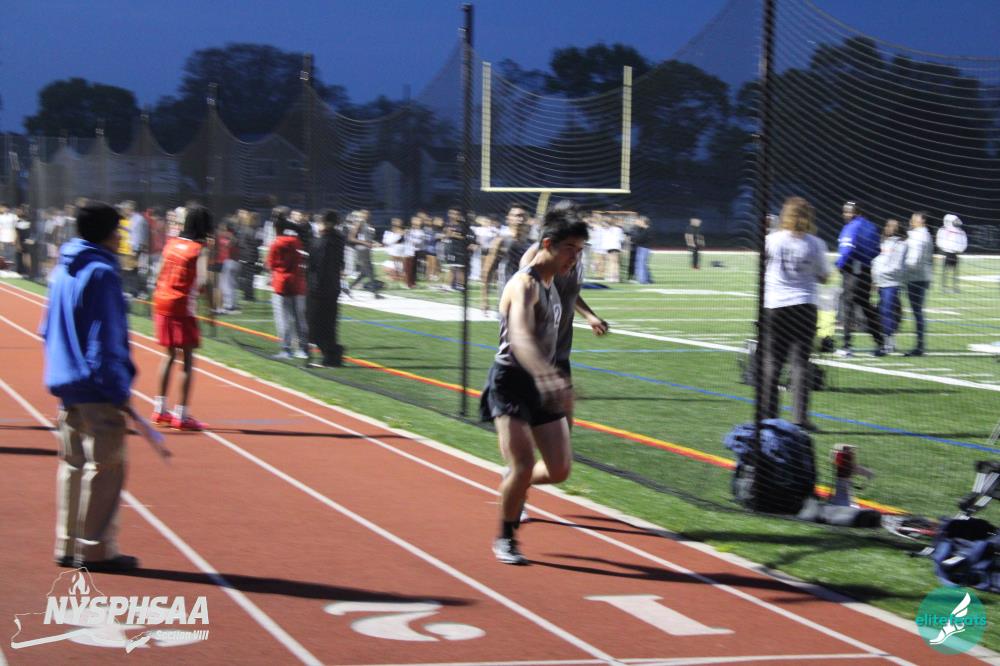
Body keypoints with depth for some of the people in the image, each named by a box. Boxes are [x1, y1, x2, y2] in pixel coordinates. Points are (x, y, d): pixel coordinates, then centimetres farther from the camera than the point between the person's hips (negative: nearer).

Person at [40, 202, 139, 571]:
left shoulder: (62, 271, 12)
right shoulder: (102, 273, -13)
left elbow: (48, 329, 18)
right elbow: (107, 338, -17)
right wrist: (118, 388, -15)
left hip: (66, 387, 9)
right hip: (96, 389, -9)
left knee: (73, 465, 13)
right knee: (105, 466, -3)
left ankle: (68, 546, 18)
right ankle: (95, 549, -1)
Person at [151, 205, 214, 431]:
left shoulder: (172, 242, 9)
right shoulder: (200, 248, -10)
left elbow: (160, 274, 11)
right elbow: (201, 283, -20)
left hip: (161, 301, 7)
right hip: (182, 307, -7)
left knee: (170, 355, 19)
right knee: (187, 360, 0)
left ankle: (159, 408, 24)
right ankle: (181, 415, -2)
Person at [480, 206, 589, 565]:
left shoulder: (551, 283, 10)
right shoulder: (525, 285, -19)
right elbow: (520, 340, -37)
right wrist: (549, 378, -53)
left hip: (541, 384, 8)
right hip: (510, 382, -8)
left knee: (559, 470, 3)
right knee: (524, 465, -16)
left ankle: (513, 484, 34)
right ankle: (504, 538, 5)